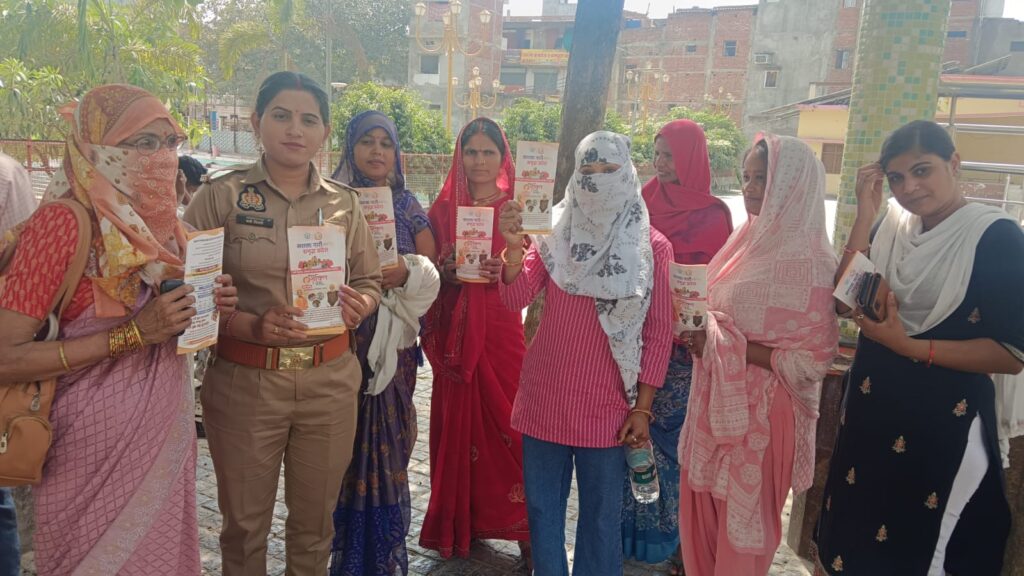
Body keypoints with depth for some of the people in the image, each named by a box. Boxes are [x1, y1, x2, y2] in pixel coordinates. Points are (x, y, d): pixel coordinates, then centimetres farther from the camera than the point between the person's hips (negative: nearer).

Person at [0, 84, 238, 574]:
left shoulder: (163, 221, 4)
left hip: (168, 431, 6)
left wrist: (208, 306, -2)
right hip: (94, 445, -6)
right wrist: (131, 334, -25)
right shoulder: (62, 222, -16)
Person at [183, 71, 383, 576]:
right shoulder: (220, 196, -4)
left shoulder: (343, 203, 5)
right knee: (245, 523, 14)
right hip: (244, 381, -2)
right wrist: (251, 327, -23)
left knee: (315, 520, 17)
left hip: (330, 380, 3)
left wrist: (358, 305, -10)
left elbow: (370, 282, 13)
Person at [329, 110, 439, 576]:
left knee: (387, 440, 7)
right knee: (345, 442, 2)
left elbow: (431, 270, 6)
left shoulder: (407, 206, 8)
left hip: (393, 340, 2)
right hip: (342, 337, -1)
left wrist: (404, 272, -14)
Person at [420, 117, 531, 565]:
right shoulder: (443, 209, 6)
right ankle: (460, 523, 23)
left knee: (508, 424, -1)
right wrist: (445, 271, -12)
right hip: (456, 333, 2)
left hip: (502, 330, -1)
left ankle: (522, 526, 13)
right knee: (458, 422, 8)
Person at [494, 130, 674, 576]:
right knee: (542, 507, 14)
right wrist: (513, 249, -27)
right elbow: (515, 299, -9)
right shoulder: (556, 234, 1)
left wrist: (642, 407, -4)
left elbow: (659, 334, -2)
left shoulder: (652, 247, -4)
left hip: (607, 406, -2)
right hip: (544, 398, 2)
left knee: (601, 514, 12)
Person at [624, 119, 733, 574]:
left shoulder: (714, 214, -5)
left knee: (670, 436, 4)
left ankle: (674, 539, 21)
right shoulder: (646, 203, 8)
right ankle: (629, 526, 27)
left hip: (680, 341, -4)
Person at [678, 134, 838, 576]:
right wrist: (702, 334, -2)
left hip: (760, 411, -7)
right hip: (716, 400, 7)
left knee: (742, 521, 9)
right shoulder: (749, 239, 7)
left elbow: (813, 359, -17)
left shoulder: (808, 261, -16)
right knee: (702, 510, 17)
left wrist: (728, 350, -20)